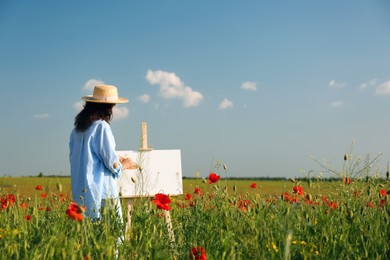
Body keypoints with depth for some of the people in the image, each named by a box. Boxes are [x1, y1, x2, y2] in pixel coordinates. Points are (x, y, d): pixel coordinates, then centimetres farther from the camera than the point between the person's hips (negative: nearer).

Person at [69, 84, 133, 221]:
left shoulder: (78, 127, 10)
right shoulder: (102, 126, -13)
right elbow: (112, 163, -14)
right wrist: (124, 164, 8)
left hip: (80, 191, 8)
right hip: (101, 191, -8)